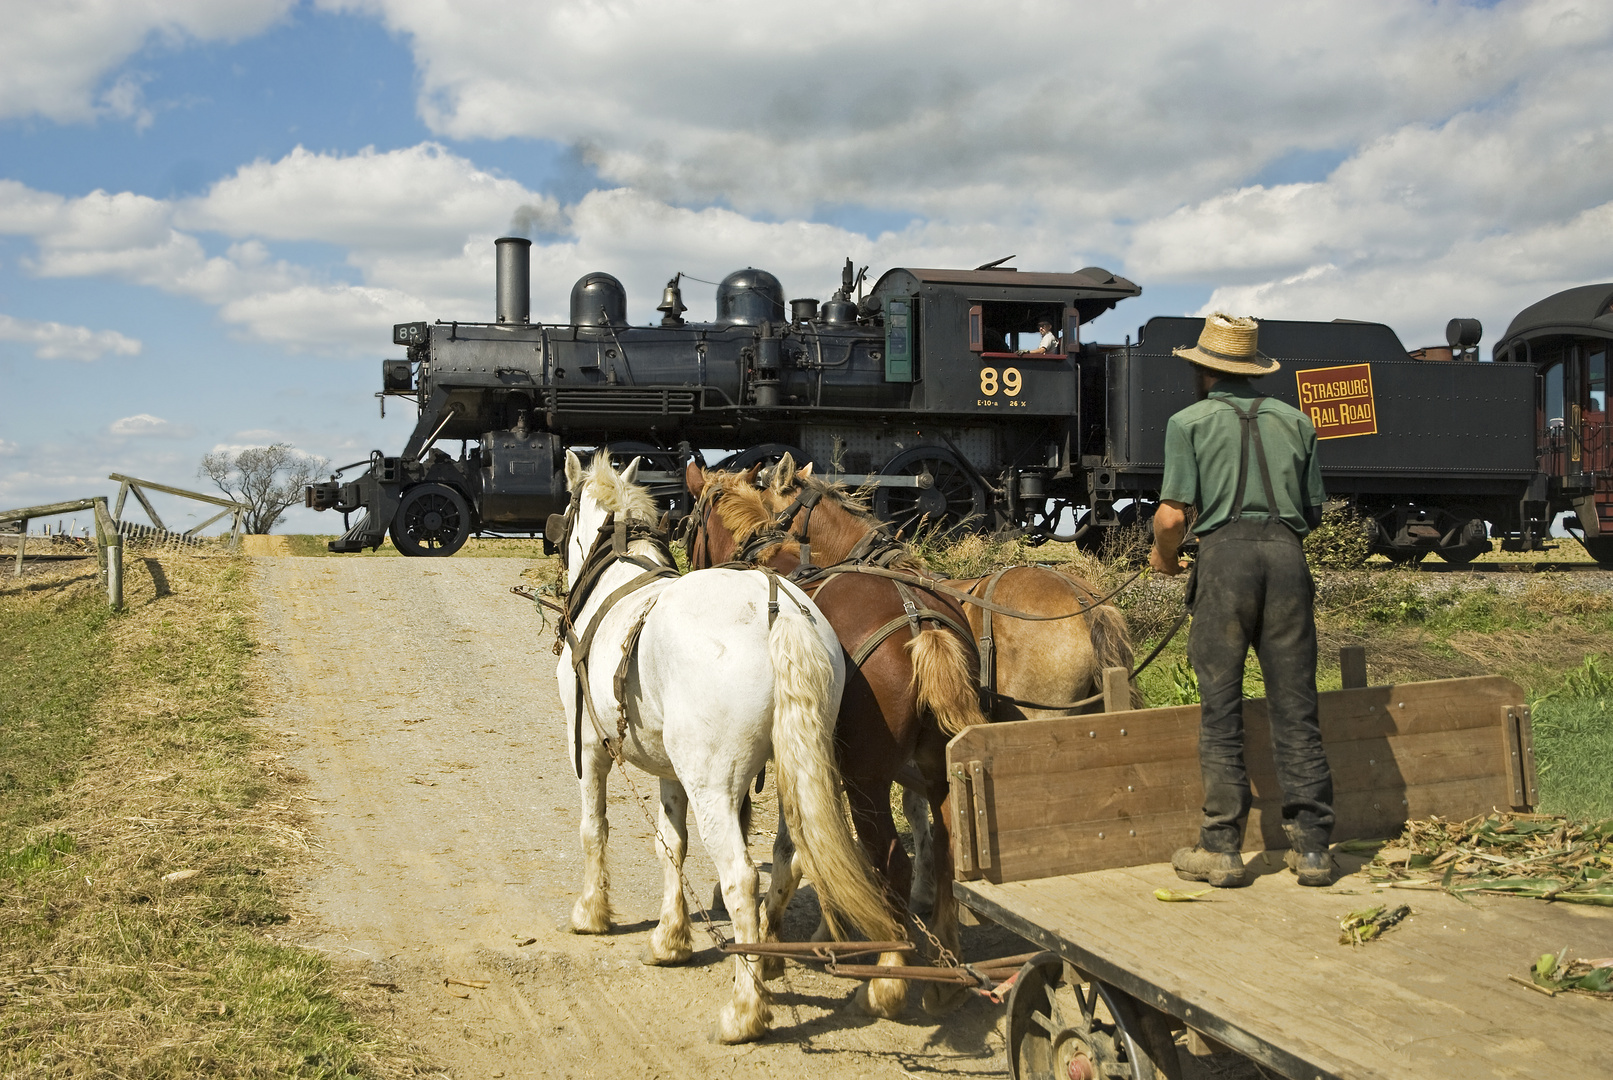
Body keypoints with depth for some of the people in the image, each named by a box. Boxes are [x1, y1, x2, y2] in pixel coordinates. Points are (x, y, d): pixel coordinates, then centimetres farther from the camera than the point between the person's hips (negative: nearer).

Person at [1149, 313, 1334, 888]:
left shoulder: (1190, 421, 6)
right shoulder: (1294, 420, 17)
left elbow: (1172, 516, -4)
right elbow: (1314, 513, 16)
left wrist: (1163, 557, 15)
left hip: (1224, 556, -3)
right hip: (1287, 555, 3)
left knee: (1221, 710, 2)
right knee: (1295, 708, 6)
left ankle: (1221, 849, 4)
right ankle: (1311, 846, 7)